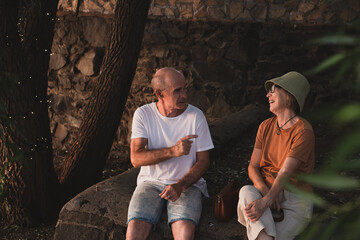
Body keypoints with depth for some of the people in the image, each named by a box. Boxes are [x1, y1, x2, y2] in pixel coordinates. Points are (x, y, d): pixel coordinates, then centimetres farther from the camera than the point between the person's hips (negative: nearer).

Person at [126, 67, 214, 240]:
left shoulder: (196, 116, -4)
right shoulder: (143, 114, -4)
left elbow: (203, 161, -1)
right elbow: (136, 158, -12)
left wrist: (180, 185, -18)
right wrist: (172, 151, -27)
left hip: (187, 184, 0)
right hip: (151, 182, 1)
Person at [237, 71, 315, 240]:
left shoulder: (303, 131, -9)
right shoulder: (266, 126, 11)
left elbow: (285, 173, -20)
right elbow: (253, 167, 6)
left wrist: (265, 202, -35)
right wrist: (265, 192, -16)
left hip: (295, 198, -4)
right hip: (265, 191, 5)